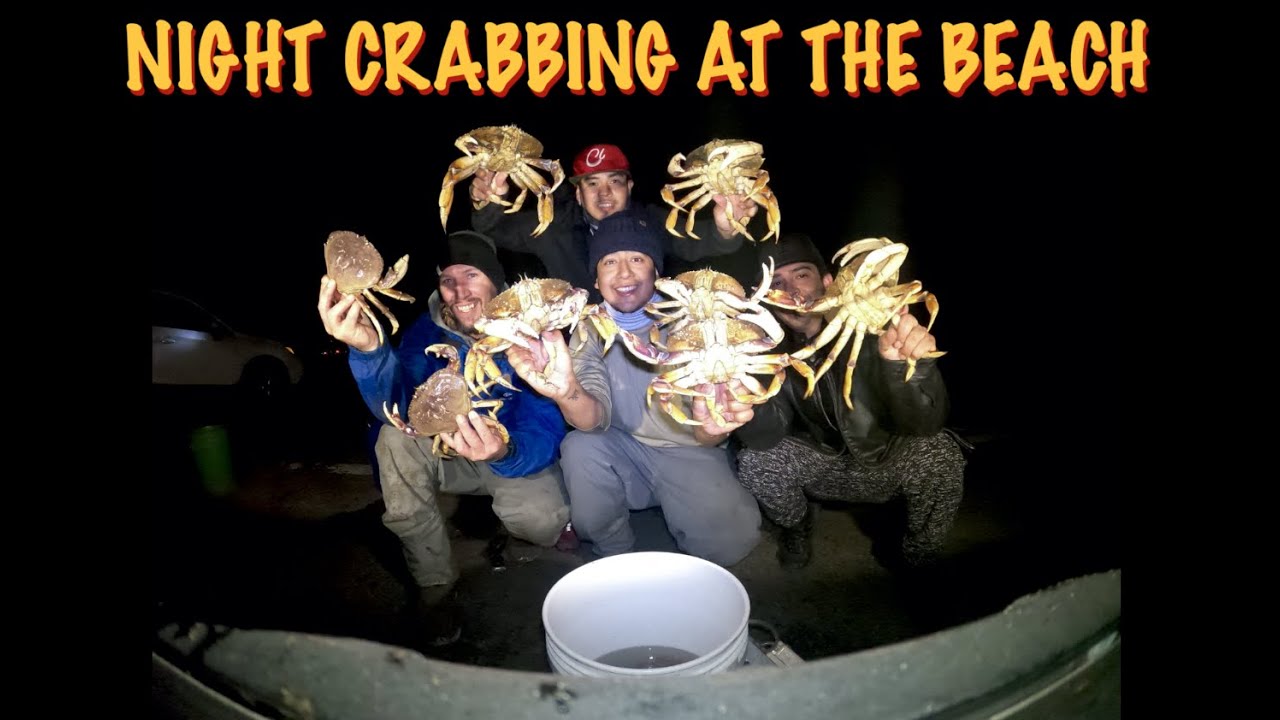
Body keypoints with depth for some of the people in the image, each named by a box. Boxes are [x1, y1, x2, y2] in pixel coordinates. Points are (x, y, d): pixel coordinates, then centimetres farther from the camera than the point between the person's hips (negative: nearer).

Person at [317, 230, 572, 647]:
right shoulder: (427, 331, -13)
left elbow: (545, 432, -27)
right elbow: (396, 408, -30)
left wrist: (505, 452, -51)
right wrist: (367, 348, -49)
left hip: (519, 456, -2)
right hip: (449, 453, 2)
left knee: (541, 522, -30)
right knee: (395, 440, -26)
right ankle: (435, 589, -12)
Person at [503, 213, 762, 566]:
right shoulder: (589, 329, -6)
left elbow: (703, 436, -18)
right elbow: (595, 419, -22)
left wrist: (712, 424, -44)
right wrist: (567, 393, -47)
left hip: (689, 454, -2)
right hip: (624, 453, 2)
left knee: (731, 539, -26)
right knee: (580, 448, -28)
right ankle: (617, 559, -4)